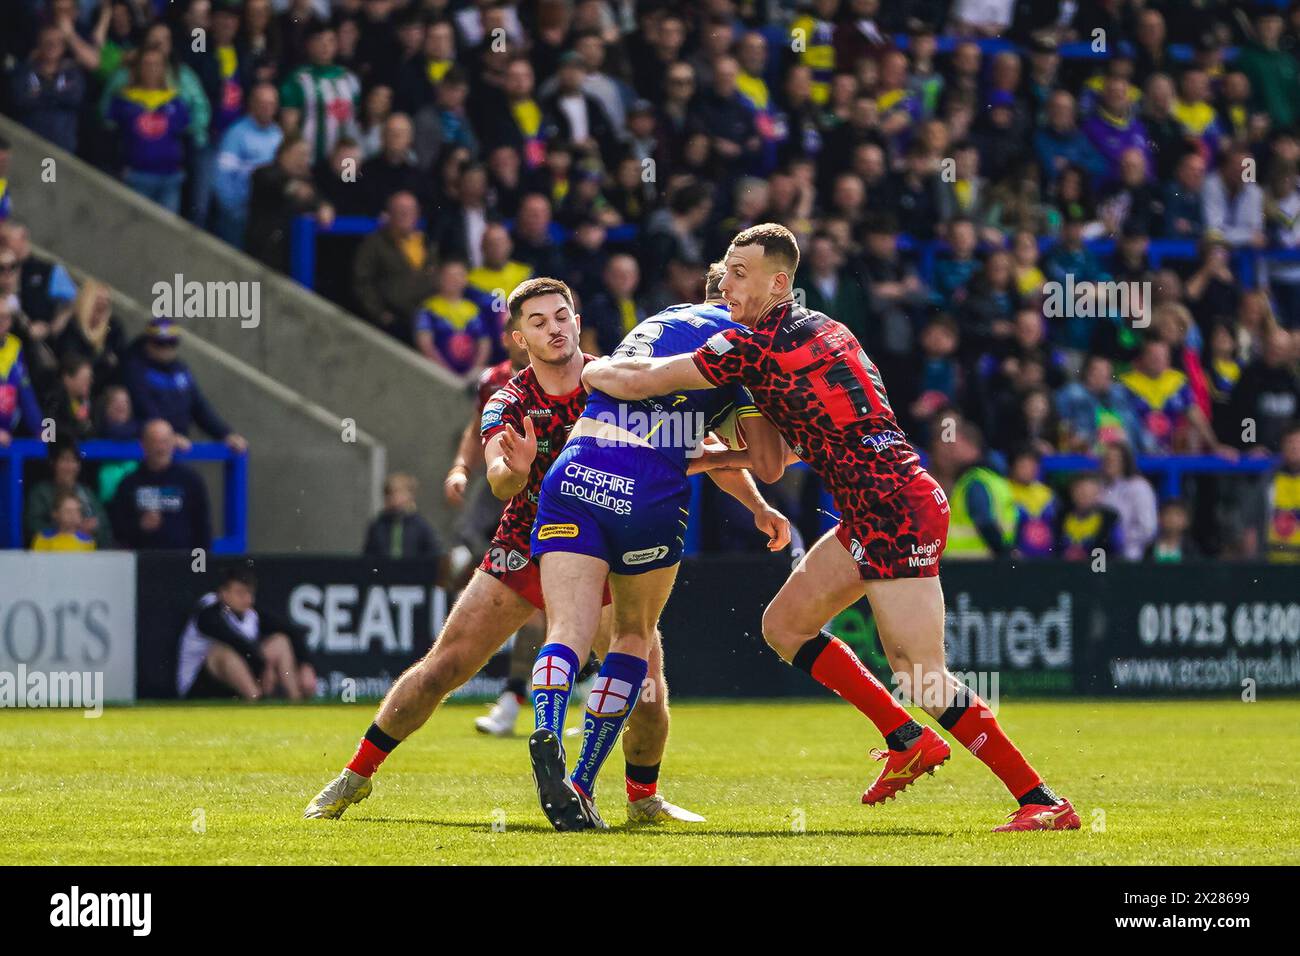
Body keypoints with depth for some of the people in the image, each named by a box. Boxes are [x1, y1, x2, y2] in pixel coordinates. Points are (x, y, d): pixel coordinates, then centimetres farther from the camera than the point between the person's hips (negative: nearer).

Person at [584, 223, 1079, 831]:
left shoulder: (756, 346, -12)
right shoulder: (816, 329, 17)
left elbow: (637, 381, -7)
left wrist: (589, 368, 12)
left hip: (896, 511, -10)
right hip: (874, 516, 10)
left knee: (922, 679, -11)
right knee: (783, 623, 15)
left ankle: (1043, 801, -9)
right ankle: (907, 741, 17)